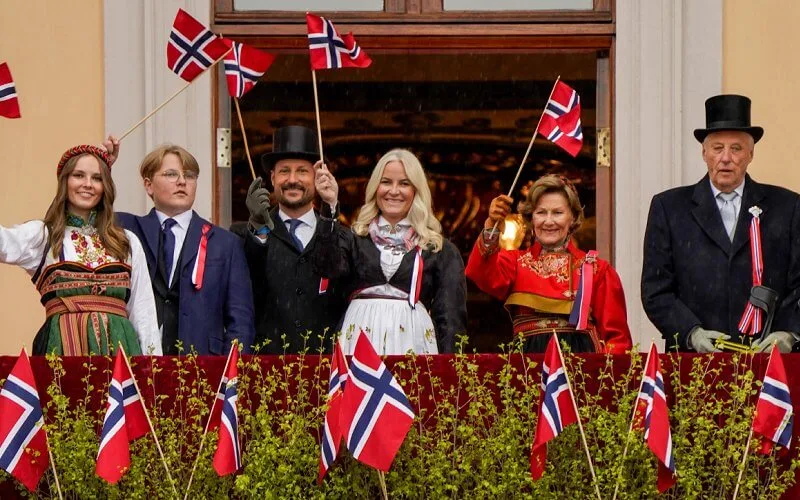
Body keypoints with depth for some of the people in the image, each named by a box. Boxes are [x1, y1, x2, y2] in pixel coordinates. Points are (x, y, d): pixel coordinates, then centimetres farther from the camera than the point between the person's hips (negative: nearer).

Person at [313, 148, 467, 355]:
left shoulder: (440, 249, 10)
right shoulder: (354, 239, 12)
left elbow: (450, 317, 6)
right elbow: (329, 267, -9)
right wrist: (329, 205, -12)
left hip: (411, 341, -1)